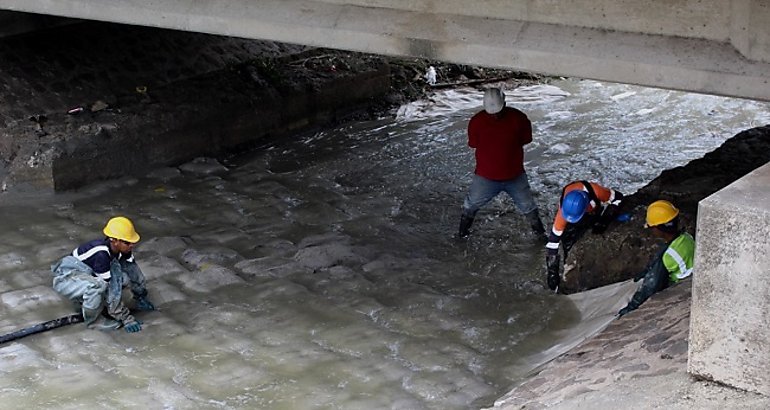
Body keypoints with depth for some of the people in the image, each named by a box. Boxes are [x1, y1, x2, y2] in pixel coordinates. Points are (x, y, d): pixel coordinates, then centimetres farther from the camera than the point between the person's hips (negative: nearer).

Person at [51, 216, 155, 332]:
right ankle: (92, 320, -12)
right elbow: (109, 290, -31)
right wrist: (126, 318, -28)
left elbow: (133, 270, 4)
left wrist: (141, 297, 7)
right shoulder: (101, 254, -34)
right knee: (97, 285, -37)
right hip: (64, 279, -8)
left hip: (84, 274, 8)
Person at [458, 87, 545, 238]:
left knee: (528, 207, 15)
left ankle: (540, 232, 35)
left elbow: (526, 139, -1)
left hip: (515, 176, 0)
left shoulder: (518, 118, -17)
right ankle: (462, 232, 38)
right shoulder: (477, 121, -17)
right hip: (485, 177, 0)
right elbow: (473, 144, -2)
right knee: (470, 206, 15)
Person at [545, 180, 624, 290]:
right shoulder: (564, 210, -39)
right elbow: (553, 239, -33)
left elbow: (618, 197, -20)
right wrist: (552, 271, -33)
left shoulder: (595, 191, -42)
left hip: (596, 214, 1)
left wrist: (605, 220, -28)